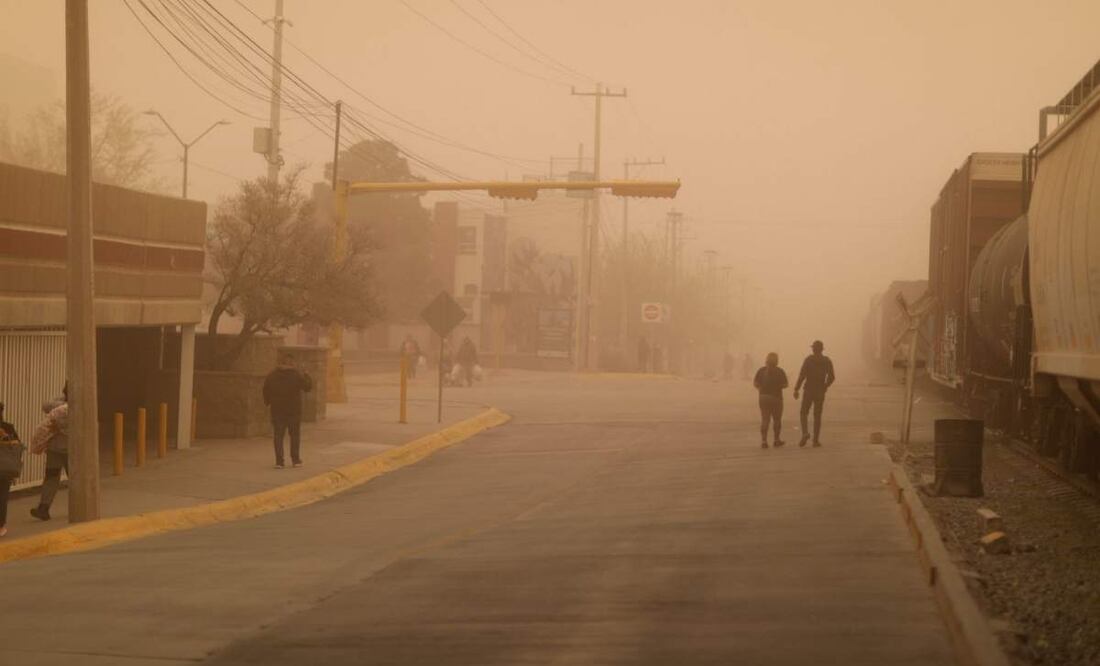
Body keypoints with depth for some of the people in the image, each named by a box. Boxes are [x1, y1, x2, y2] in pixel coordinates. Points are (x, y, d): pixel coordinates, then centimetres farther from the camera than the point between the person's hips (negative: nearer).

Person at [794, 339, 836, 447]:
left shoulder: (808, 359, -6)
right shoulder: (827, 361, 3)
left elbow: (802, 375, -13)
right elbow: (832, 377, 1)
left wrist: (796, 389, -10)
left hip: (809, 390, -2)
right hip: (820, 392, 2)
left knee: (804, 413, 9)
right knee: (817, 415, 8)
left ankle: (805, 433, -14)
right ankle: (816, 440, 2)